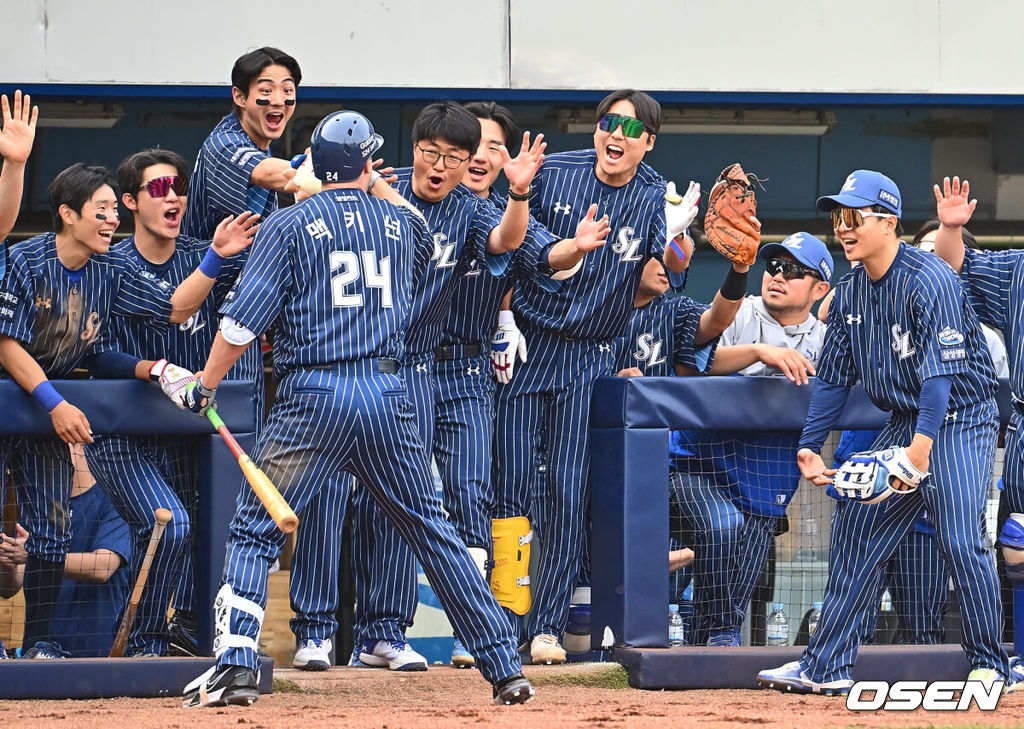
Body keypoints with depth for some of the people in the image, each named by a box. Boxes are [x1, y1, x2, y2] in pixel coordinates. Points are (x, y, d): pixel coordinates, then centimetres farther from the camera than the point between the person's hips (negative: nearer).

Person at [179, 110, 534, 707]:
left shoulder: (290, 225, 1)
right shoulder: (402, 223, 12)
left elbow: (244, 321, -6)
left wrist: (204, 388, 4)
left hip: (313, 397, -3)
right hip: (388, 396, 3)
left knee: (255, 533, 4)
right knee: (434, 530, 12)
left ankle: (236, 667, -11)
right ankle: (505, 668, 11)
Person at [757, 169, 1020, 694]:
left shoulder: (929, 281, -19)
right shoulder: (850, 294, 5)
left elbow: (940, 371, -27)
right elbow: (833, 377, 11)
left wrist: (921, 446, -36)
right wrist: (809, 446, 2)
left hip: (960, 421, -8)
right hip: (904, 422, 8)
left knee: (961, 542, -16)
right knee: (854, 529, 4)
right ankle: (826, 667, 8)